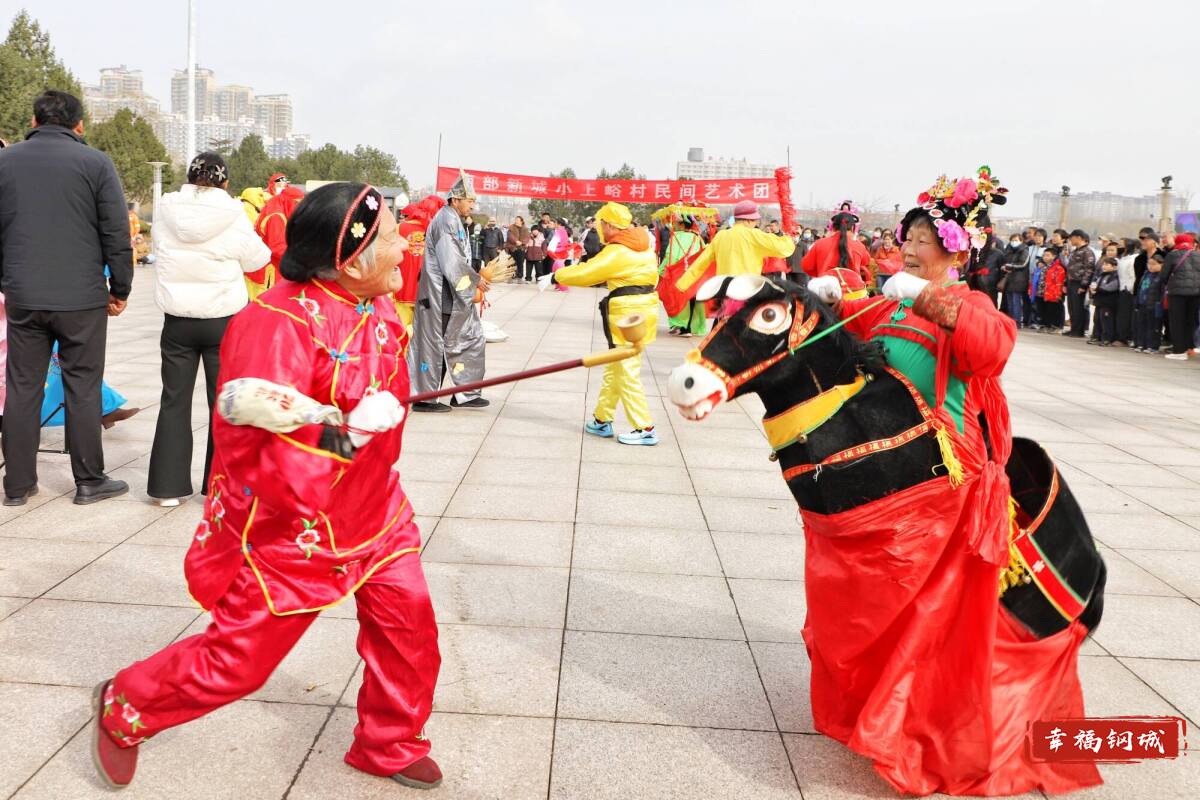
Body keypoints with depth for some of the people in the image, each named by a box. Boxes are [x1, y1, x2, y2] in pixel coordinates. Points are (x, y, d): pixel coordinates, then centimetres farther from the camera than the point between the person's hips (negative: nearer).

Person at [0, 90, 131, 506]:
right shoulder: (95, 163, -3)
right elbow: (117, 233, -5)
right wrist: (120, 289, 3)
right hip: (82, 297, -3)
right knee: (83, 388, 4)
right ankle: (89, 481, 10)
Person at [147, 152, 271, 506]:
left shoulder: (167, 209, -5)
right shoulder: (232, 215, -10)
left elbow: (159, 249, 7)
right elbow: (256, 259, 0)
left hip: (177, 319, 2)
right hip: (223, 319, -2)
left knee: (174, 401, 10)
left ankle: (168, 486, 13)